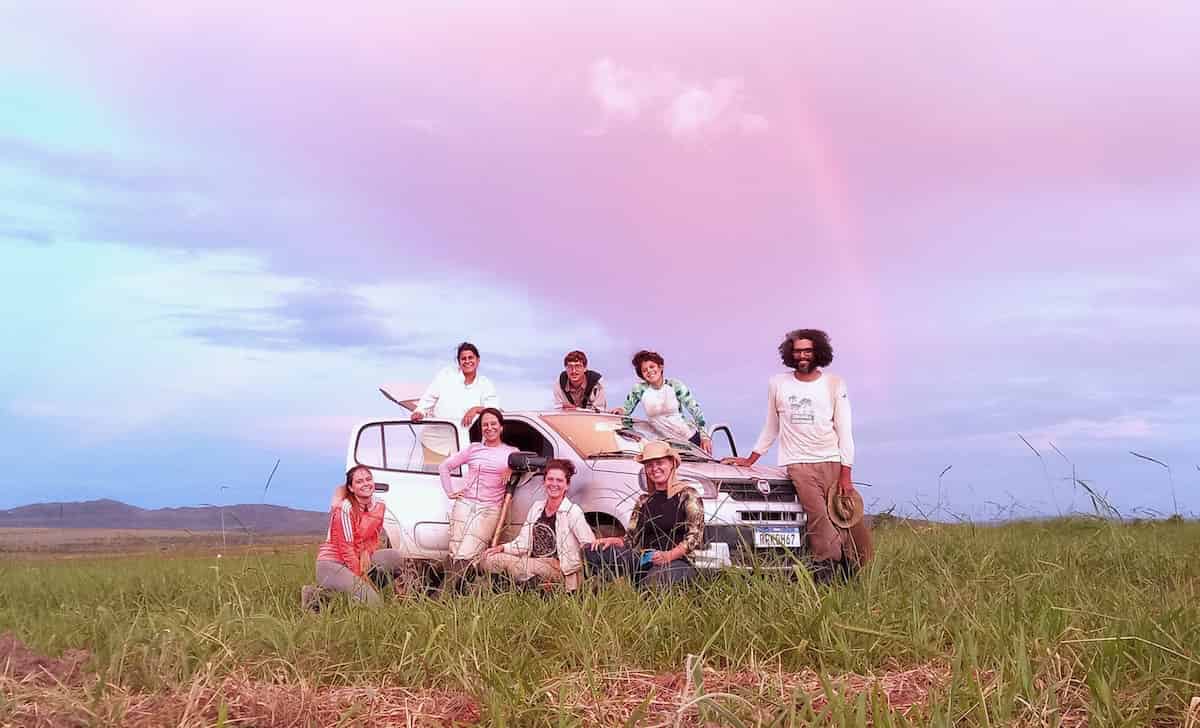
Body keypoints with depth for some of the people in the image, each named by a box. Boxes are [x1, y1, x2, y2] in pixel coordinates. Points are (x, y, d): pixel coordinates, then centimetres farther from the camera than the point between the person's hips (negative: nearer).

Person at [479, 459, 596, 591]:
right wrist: (502, 548, -6)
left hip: (560, 571, -6)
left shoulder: (573, 511, -6)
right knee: (489, 558, -12)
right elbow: (524, 542, 10)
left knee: (513, 564, -28)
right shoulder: (537, 507, 13)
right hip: (532, 564, 6)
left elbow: (590, 546, -11)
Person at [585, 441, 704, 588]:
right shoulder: (643, 501, 18)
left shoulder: (687, 495, 2)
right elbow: (631, 539, 16)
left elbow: (695, 536, -8)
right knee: (592, 552, -13)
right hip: (643, 561, 5)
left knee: (656, 578, -42)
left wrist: (669, 556, -24)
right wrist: (613, 540, -7)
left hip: (678, 561, -5)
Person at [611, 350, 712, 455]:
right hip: (666, 442, 1)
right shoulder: (639, 389, -5)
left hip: (691, 438, -1)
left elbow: (695, 410, -6)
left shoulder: (675, 385, -8)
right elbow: (626, 409, 6)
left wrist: (704, 436, -13)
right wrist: (620, 411, -18)